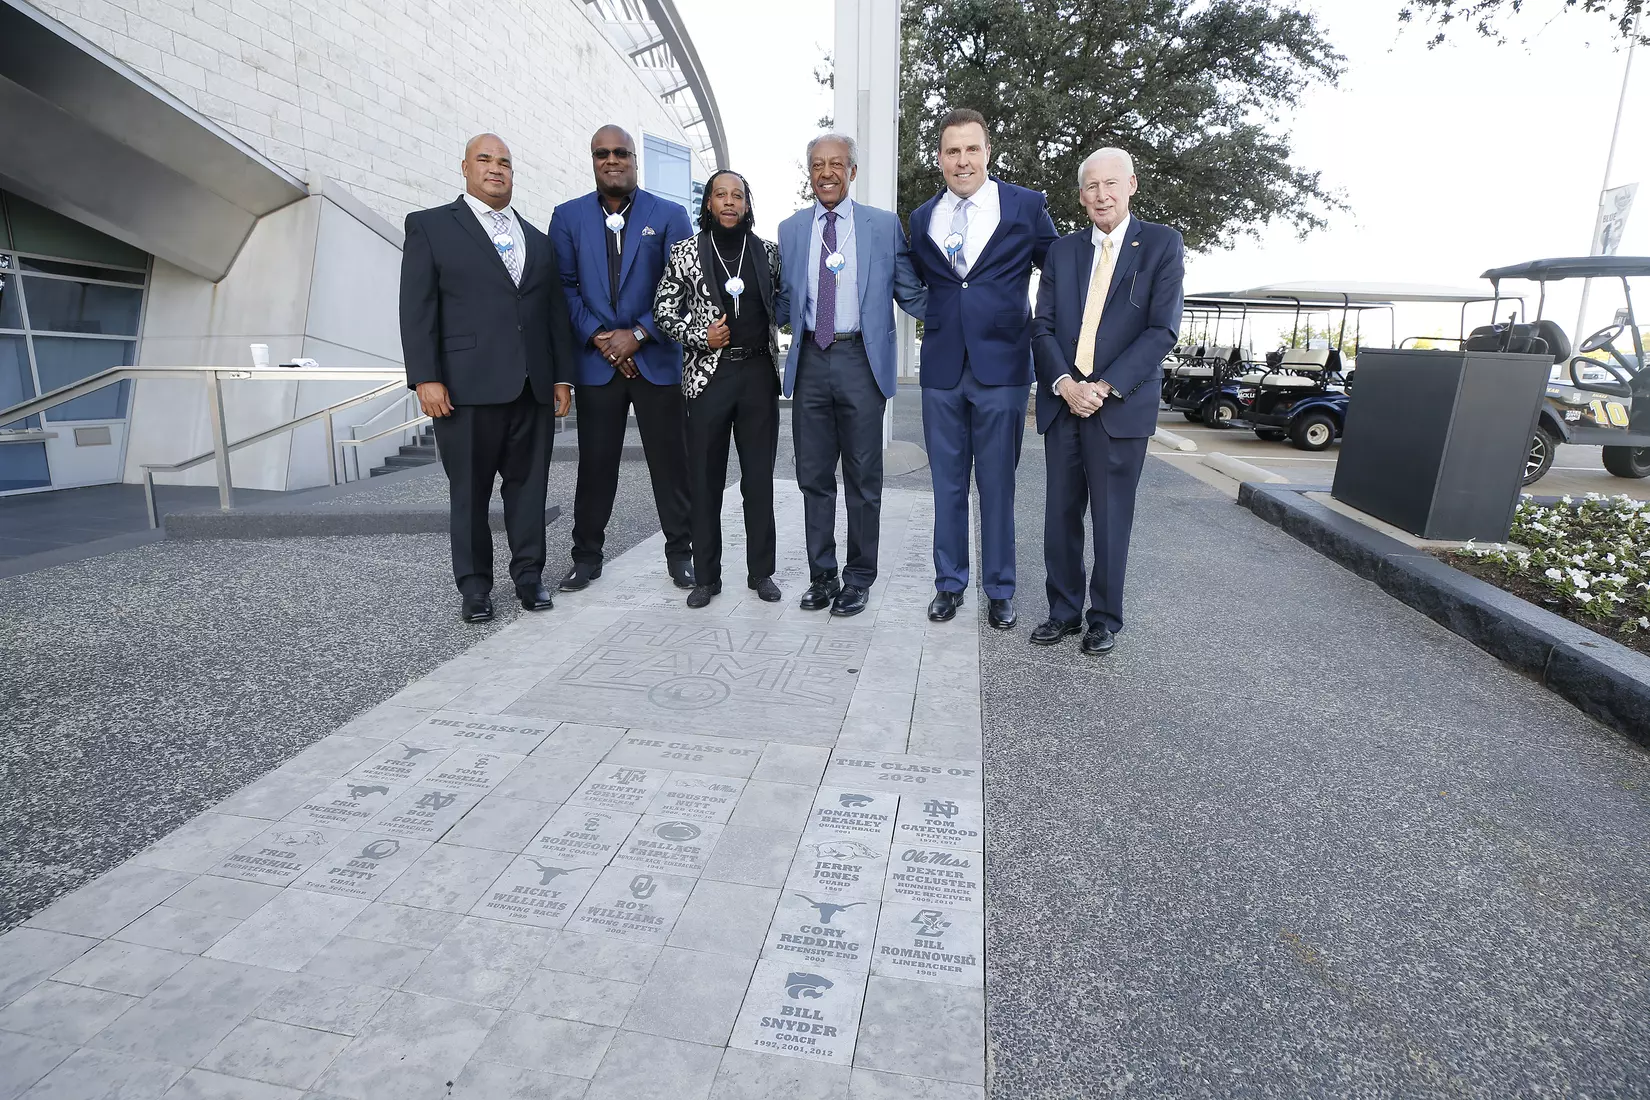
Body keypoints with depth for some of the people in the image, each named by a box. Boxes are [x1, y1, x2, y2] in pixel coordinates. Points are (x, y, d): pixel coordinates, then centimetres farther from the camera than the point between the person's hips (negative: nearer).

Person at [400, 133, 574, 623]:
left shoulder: (537, 239, 19)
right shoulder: (430, 225, 7)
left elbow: (555, 312, 16)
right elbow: (417, 308, -1)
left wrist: (562, 375, 9)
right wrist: (425, 378, -10)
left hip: (533, 386, 4)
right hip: (468, 385, -3)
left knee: (529, 483, 6)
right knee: (470, 490, 4)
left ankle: (528, 573, 18)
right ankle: (475, 583, 15)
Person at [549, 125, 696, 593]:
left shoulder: (669, 215, 3)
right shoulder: (568, 216, 8)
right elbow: (564, 286, 5)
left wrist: (638, 335, -10)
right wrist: (598, 338, -8)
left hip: (657, 358, -1)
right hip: (595, 360, 1)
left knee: (670, 461, 3)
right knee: (595, 462, 6)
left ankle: (680, 553, 17)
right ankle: (586, 556, 19)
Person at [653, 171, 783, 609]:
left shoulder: (767, 252, 9)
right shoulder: (686, 252, 5)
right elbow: (663, 309, 4)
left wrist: (766, 329, 1)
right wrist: (700, 337, -8)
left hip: (758, 372, 1)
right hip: (708, 374, -1)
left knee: (759, 478, 5)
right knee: (705, 479, 3)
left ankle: (761, 571, 17)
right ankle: (706, 576, 14)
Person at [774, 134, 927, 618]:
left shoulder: (885, 226, 5)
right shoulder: (790, 230, 12)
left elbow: (910, 294, 5)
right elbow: (785, 303, 14)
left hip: (861, 360, -2)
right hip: (810, 361, 3)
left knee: (863, 479, 4)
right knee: (814, 477, 9)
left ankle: (859, 578, 18)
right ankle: (822, 575, 23)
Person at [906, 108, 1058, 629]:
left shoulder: (1027, 206, 2)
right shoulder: (922, 218, 11)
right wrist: (937, 319, 7)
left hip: (1002, 367, -3)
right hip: (942, 368, 3)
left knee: (997, 484, 3)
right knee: (947, 484, 9)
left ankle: (1000, 590, 17)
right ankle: (949, 583, 22)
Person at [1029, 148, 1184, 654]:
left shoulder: (1162, 245, 3)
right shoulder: (1062, 250, 13)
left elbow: (1162, 329, -6)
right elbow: (1043, 326, 7)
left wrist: (1104, 387, -14)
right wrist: (1064, 383, -10)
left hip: (1120, 405, -3)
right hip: (1062, 402, 3)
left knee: (1111, 518, 3)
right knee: (1060, 514, 7)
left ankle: (1105, 619, 18)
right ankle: (1064, 611, 21)